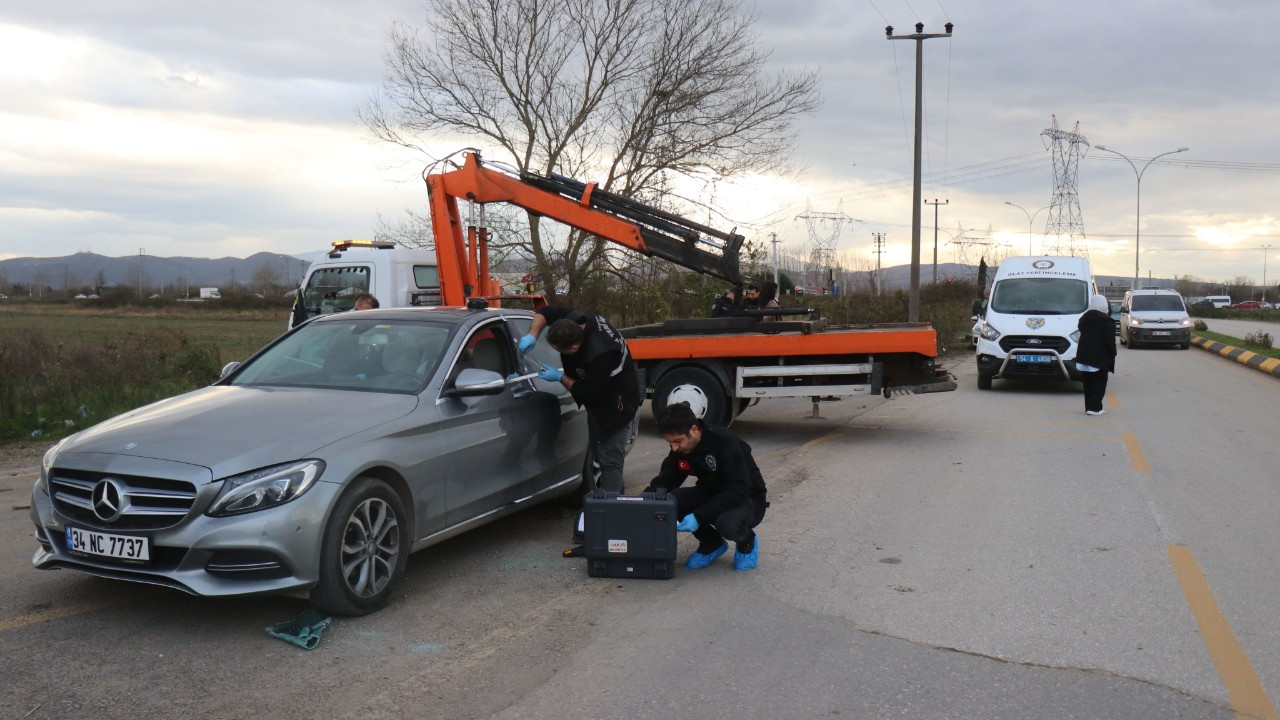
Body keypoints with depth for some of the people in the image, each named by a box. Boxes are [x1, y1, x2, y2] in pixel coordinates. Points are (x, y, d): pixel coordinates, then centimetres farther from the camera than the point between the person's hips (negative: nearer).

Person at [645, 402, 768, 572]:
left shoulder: (725, 442, -28)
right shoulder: (679, 449, -8)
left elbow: (739, 490, -31)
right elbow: (663, 482, -4)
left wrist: (698, 516, -36)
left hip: (748, 500, -6)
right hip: (711, 496, 6)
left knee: (727, 523, -39)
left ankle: (747, 542, -1)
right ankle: (712, 543, 3)